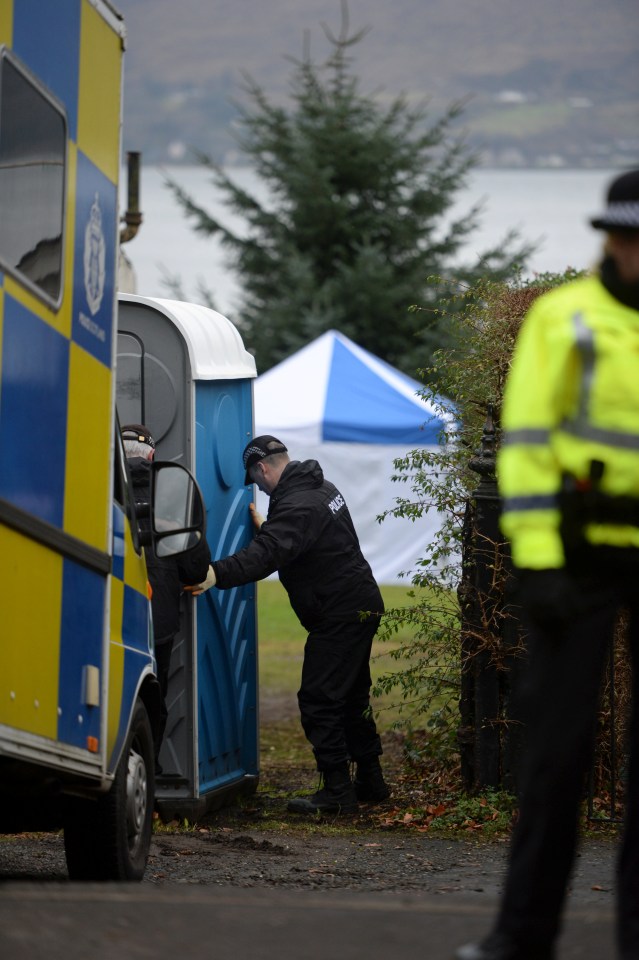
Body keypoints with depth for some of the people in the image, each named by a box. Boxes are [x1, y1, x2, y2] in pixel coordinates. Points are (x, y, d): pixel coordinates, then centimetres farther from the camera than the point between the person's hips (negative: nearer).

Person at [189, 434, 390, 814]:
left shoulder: (297, 506, -21)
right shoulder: (322, 489, 12)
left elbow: (267, 555, -37)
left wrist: (219, 574, -46)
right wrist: (265, 528, 35)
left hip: (339, 616, -11)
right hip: (362, 607, 11)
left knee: (318, 699, -9)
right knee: (351, 697, 19)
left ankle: (337, 790, -9)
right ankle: (370, 781, 28)